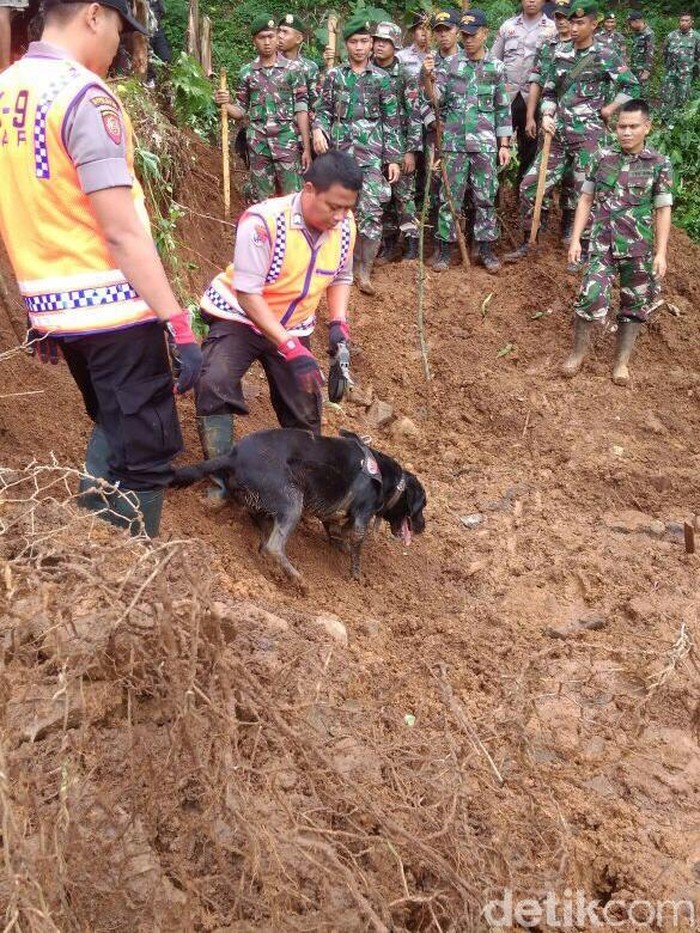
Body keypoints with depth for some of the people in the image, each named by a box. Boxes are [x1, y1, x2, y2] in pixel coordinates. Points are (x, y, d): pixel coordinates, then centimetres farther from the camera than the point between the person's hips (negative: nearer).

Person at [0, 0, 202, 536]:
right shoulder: (84, 96, -16)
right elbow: (123, 232, -22)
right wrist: (179, 325, -20)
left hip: (53, 308, 9)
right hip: (112, 308, -9)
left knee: (113, 430, 27)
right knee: (148, 452, 4)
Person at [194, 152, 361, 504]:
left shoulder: (345, 226, -12)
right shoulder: (263, 221, -31)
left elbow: (340, 278, 6)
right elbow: (248, 294, -30)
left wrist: (339, 323, -12)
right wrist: (290, 348, -36)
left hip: (293, 327, 5)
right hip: (239, 317, -5)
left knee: (304, 410, 6)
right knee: (215, 382, -28)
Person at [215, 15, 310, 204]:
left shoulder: (293, 68, 1)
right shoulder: (246, 72, 8)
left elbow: (301, 110, -2)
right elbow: (241, 111, 13)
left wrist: (307, 147, -6)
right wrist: (225, 104, -9)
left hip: (287, 142, -2)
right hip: (258, 145, 2)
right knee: (262, 200, 6)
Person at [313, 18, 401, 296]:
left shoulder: (381, 78, 4)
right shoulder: (333, 75, 7)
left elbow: (392, 121, 5)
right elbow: (322, 109, 9)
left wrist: (394, 158, 0)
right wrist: (318, 129, -13)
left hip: (371, 152, -1)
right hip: (339, 150, 1)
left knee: (371, 212, -9)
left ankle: (364, 272, -1)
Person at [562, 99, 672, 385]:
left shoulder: (659, 164, -1)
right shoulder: (602, 158, 2)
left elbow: (663, 210, 1)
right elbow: (586, 199, 7)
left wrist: (661, 253, -4)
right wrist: (576, 239, 1)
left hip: (640, 249, 1)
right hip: (603, 244, 0)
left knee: (635, 306, 8)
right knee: (591, 298, -12)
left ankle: (621, 362, 23)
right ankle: (578, 354, 9)